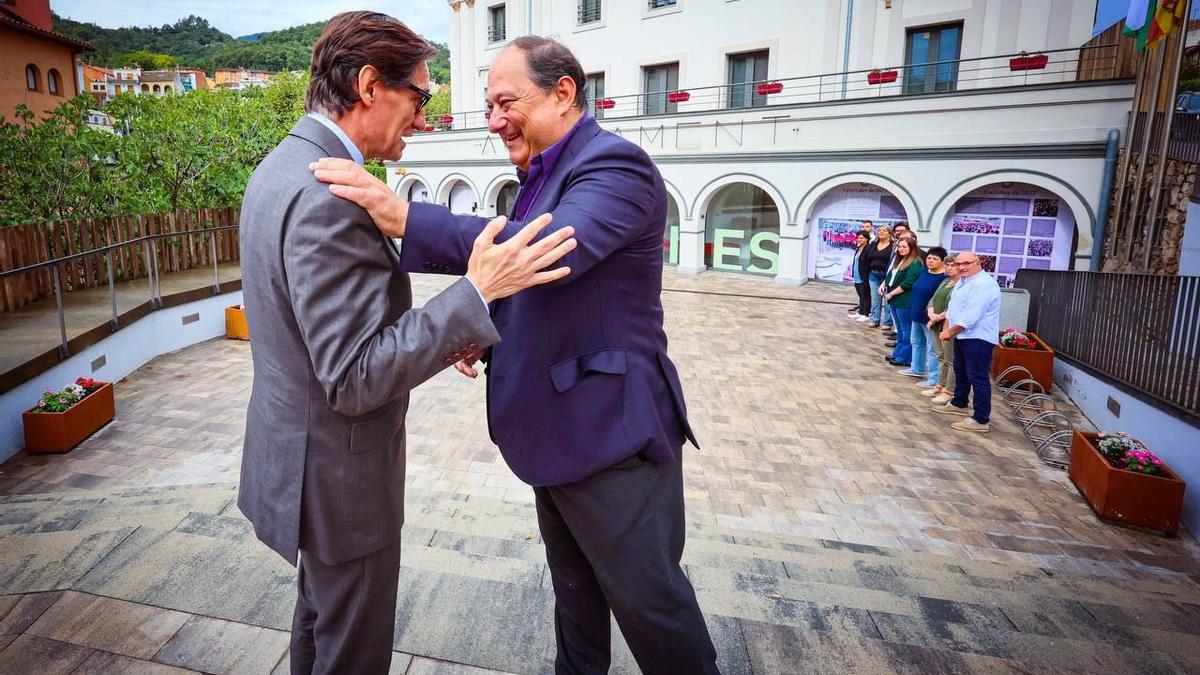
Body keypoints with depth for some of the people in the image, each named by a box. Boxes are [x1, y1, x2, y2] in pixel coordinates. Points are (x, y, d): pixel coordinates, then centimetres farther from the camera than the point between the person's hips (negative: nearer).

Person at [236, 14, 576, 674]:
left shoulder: (285, 166, 4)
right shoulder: (326, 198, -29)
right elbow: (355, 379, -29)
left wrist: (437, 336, 8)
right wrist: (476, 294, -31)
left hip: (300, 445, 10)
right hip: (337, 471, -10)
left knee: (320, 615, 30)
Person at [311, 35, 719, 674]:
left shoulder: (615, 164, -16)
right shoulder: (542, 177, 13)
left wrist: (404, 217, -35)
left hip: (611, 430, -9)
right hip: (558, 427, 9)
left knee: (649, 597, 8)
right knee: (573, 584, 25)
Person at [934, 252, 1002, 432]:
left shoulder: (983, 284, -20)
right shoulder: (962, 281, 13)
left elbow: (971, 316, -25)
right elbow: (953, 306, 16)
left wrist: (951, 332, -16)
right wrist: (946, 328, 3)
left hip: (978, 339, -11)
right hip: (962, 336, 11)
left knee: (978, 378, -8)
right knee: (960, 372, 23)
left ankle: (981, 420, -4)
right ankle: (958, 404, 40)